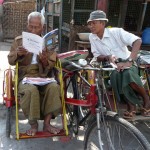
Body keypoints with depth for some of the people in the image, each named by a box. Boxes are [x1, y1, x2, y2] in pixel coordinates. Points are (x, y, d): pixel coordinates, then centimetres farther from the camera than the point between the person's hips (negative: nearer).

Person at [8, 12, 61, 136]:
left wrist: (44, 60, -18)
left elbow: (50, 66, 6)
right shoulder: (19, 40, 11)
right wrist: (17, 54, -14)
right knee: (31, 90, -35)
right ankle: (33, 124, -15)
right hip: (25, 75, -1)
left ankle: (47, 123, -18)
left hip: (43, 75, 1)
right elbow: (10, 61, 9)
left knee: (54, 87, -31)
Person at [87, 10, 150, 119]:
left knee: (128, 74, -36)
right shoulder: (92, 37, -2)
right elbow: (97, 57, 1)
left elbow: (138, 41, -24)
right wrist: (107, 57, -22)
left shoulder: (116, 31, -15)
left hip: (127, 63, -2)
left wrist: (129, 61, -35)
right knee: (115, 76, -33)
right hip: (112, 66, 3)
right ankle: (131, 104, -12)